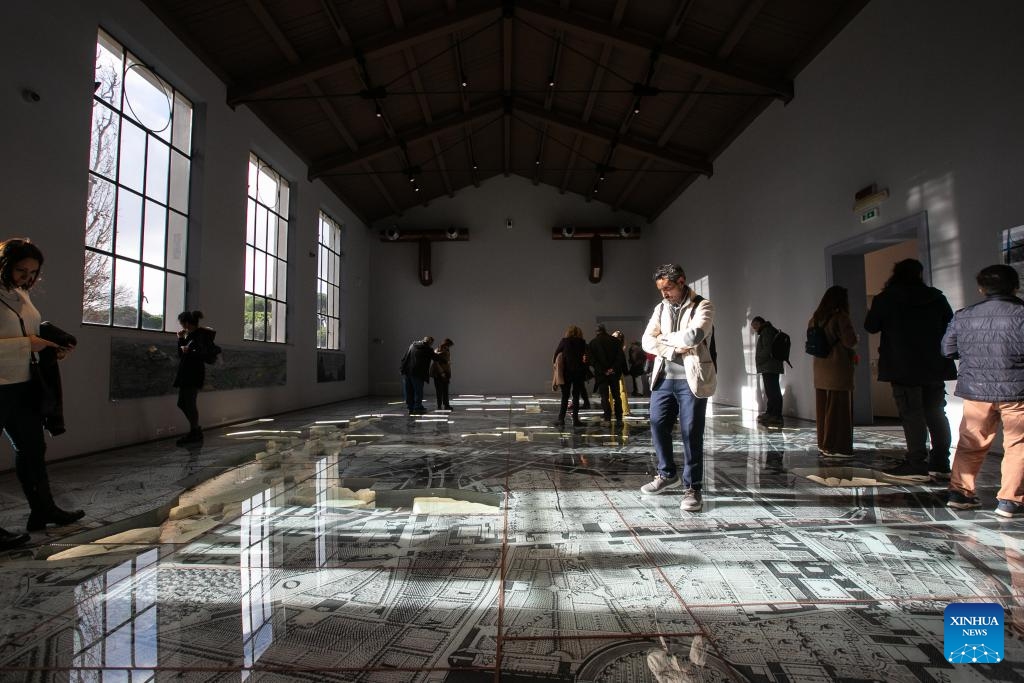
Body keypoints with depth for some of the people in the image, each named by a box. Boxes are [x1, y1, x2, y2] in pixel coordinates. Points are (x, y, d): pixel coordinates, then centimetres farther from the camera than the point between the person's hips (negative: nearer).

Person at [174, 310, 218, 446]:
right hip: (186, 374, 9)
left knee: (189, 404, -2)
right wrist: (181, 339, 9)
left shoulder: (199, 335, -13)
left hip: (194, 375, -9)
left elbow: (203, 354, -23)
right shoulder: (190, 334, 14)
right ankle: (196, 430, 24)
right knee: (182, 403, 14)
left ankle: (194, 433, 9)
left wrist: (188, 352, -16)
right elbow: (181, 353, 17)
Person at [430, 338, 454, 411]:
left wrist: (449, 376, 11)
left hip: (445, 373, 6)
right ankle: (439, 406, 5)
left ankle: (446, 405, 7)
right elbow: (436, 363, -15)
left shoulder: (447, 352, 10)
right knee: (439, 390, -2)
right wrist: (442, 372, -22)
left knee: (445, 390, 3)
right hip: (438, 374, -6)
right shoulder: (438, 351, -9)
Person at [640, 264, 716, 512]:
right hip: (663, 378, 5)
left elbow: (693, 336, -20)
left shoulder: (702, 306, -3)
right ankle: (667, 474, 30)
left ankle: (693, 488, 11)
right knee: (658, 426, 9)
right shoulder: (660, 308, 12)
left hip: (691, 379, -5)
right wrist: (675, 349, -11)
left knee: (691, 433, -2)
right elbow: (647, 341, 2)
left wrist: (665, 338, -5)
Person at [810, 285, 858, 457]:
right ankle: (836, 447, 3)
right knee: (839, 409, 0)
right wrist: (856, 338, 4)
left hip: (821, 370, 7)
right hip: (839, 369, -7)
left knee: (824, 407, 12)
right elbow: (850, 342, -17)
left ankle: (824, 444, 18)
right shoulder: (841, 317, -12)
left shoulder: (815, 319, 9)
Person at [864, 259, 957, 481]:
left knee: (912, 414, -5)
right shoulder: (936, 298, 7)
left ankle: (916, 465, -5)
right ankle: (940, 464, 17)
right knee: (936, 414, 11)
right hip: (935, 366, 5)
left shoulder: (885, 299, -5)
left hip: (903, 367, -5)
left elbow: (870, 326, 0)